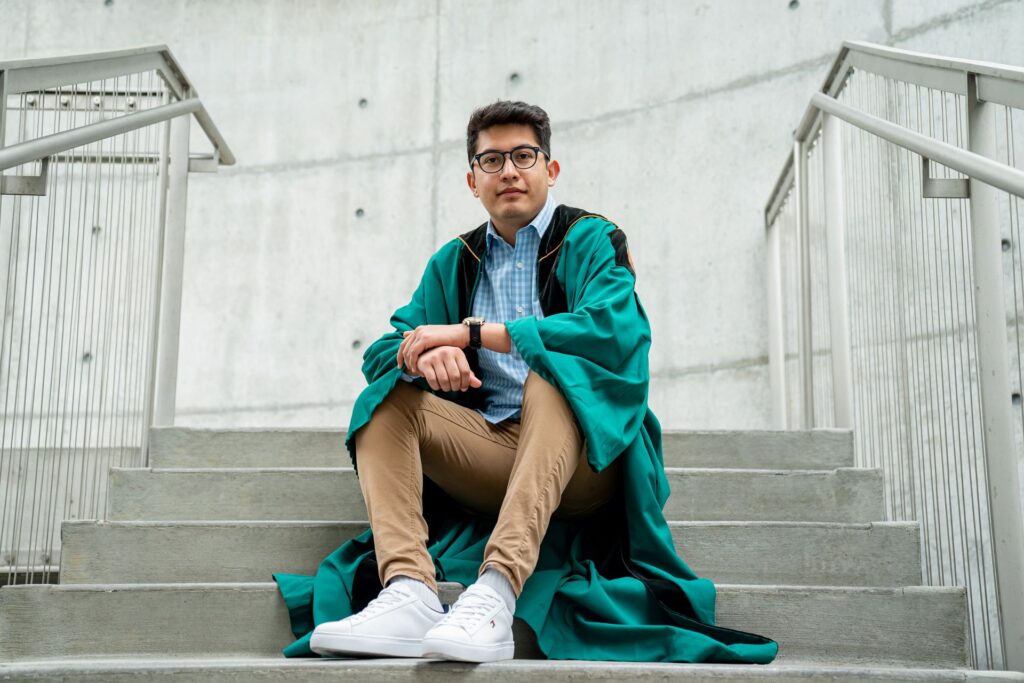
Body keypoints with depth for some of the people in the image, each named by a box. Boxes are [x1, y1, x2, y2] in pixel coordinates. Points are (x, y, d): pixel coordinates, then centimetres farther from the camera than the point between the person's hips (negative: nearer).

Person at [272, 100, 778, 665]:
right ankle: (408, 593, -34)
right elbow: (383, 350, 8)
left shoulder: (591, 239, 3)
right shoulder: (453, 262, 17)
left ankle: (496, 592, -48)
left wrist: (471, 332, -18)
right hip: (489, 448, 5)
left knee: (552, 374, -33)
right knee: (386, 400, -15)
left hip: (583, 454, -4)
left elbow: (611, 330, -18)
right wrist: (422, 355, -19)